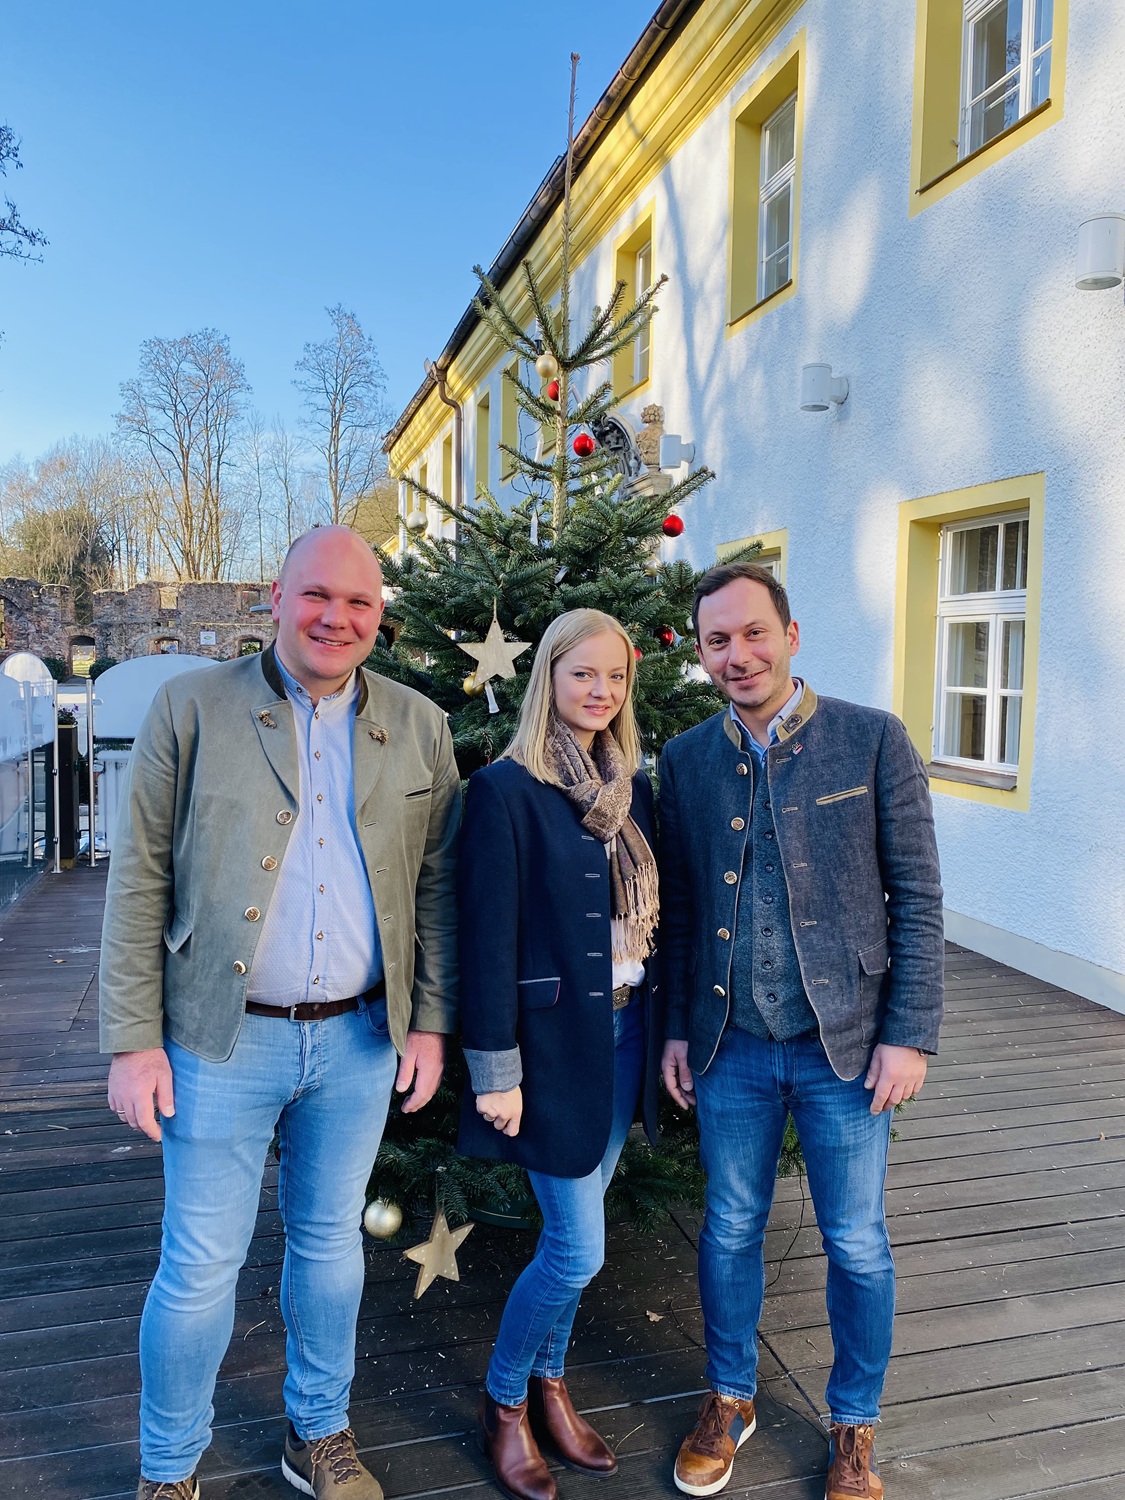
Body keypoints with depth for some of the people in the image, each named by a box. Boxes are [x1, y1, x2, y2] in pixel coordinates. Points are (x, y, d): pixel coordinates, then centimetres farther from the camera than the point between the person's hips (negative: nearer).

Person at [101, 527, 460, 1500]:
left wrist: (431, 1020, 2)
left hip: (361, 1039, 3)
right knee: (200, 1265, 9)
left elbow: (436, 884, 6)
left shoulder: (419, 728, 2)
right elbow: (139, 882, -5)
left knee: (331, 1241, 19)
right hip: (223, 1041, -2)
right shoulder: (193, 709, -5)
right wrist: (133, 1041, -7)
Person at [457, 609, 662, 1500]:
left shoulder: (634, 787, 7)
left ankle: (549, 1383, 40)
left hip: (625, 1028, 6)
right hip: (554, 1035, -6)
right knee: (578, 1248, 1)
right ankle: (504, 1402, 27)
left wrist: (662, 1029, 8)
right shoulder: (506, 789, -13)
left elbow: (655, 912, 11)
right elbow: (488, 935, -14)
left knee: (573, 1229, 17)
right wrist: (496, 1070, -13)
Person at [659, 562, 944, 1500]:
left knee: (858, 1245, 12)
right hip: (730, 1047, 2)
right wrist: (677, 1027, 7)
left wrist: (910, 1033, -9)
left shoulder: (873, 740, -7)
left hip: (846, 1044, -2)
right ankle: (730, 1401, 41)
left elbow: (917, 896, -5)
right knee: (730, 1230, 17)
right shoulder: (685, 762, 1)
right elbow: (679, 909, 8)